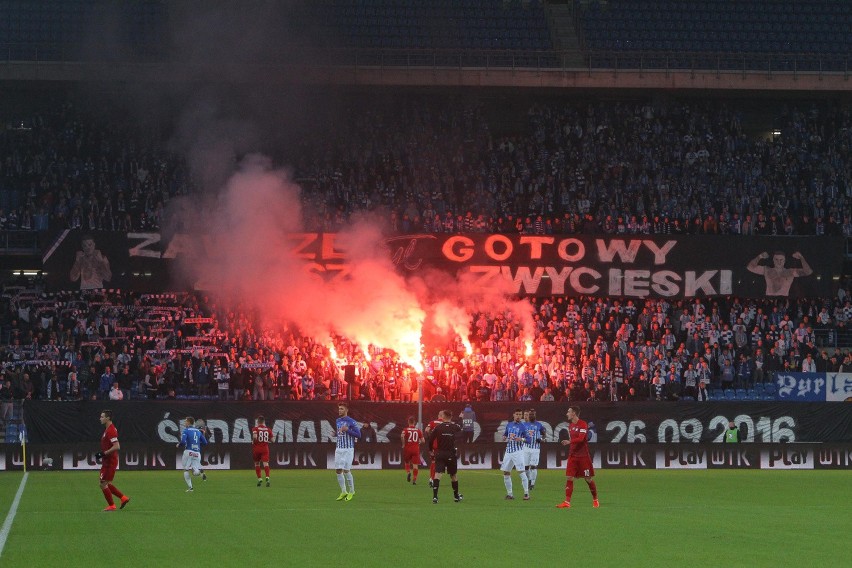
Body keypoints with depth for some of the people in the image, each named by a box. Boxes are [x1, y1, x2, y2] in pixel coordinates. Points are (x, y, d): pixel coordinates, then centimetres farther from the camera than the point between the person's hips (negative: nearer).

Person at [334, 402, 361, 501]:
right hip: (339, 449, 7)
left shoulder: (351, 422, -8)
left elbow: (358, 434, -11)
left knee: (346, 470, -6)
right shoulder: (338, 421, 13)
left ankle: (351, 491, 9)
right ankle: (343, 492, 12)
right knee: (338, 470, 3)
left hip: (348, 449, -7)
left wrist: (347, 430, -19)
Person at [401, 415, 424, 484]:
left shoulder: (405, 429, -1)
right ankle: (415, 480, -4)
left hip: (407, 448, 0)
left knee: (407, 462, 20)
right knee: (415, 465, 1)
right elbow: (422, 440, 2)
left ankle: (408, 473, -6)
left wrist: (403, 444, -7)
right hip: (416, 449, 0)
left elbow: (402, 436, -22)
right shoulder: (418, 430, 4)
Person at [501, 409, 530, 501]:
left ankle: (526, 493, -8)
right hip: (508, 451, 6)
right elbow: (504, 437, 21)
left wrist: (521, 439, -21)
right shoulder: (509, 425, 13)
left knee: (522, 472, -12)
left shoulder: (523, 426, 0)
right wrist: (506, 438, -2)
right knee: (506, 473, 6)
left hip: (518, 452, -6)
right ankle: (509, 494, 15)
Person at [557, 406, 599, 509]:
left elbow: (581, 439, -24)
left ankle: (595, 500, 19)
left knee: (589, 479, 2)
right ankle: (567, 502, -8)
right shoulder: (570, 425, 12)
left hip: (584, 456, -6)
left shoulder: (583, 424, -11)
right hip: (573, 456, 6)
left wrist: (570, 441, -35)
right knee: (569, 477, -5)